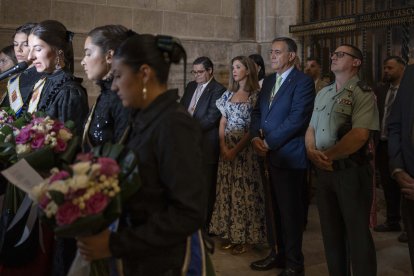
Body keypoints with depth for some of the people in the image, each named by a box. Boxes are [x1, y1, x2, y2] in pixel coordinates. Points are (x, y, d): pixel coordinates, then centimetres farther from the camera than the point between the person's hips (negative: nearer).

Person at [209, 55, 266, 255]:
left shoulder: (256, 95, -6)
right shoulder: (228, 94, 11)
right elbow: (222, 122, 9)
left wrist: (236, 149, -15)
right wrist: (223, 146, -5)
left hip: (246, 147, -5)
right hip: (226, 147, 6)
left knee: (244, 190, -1)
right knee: (227, 189, 8)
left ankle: (244, 237, 11)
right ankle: (230, 233, 19)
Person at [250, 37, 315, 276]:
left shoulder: (303, 82, -10)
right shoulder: (269, 81, 14)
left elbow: (296, 119, -19)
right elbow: (258, 112, 13)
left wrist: (269, 143, -16)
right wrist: (256, 137, -6)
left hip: (290, 156, -7)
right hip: (272, 155, 7)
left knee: (291, 211, 3)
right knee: (278, 209, 17)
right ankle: (281, 254, 31)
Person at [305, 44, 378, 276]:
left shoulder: (363, 94, -9)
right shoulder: (323, 93, 14)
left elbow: (360, 135, -19)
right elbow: (311, 128, 14)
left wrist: (328, 156, -14)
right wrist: (311, 151, -6)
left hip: (352, 171, -7)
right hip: (324, 170, 7)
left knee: (357, 233, 2)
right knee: (331, 231, 14)